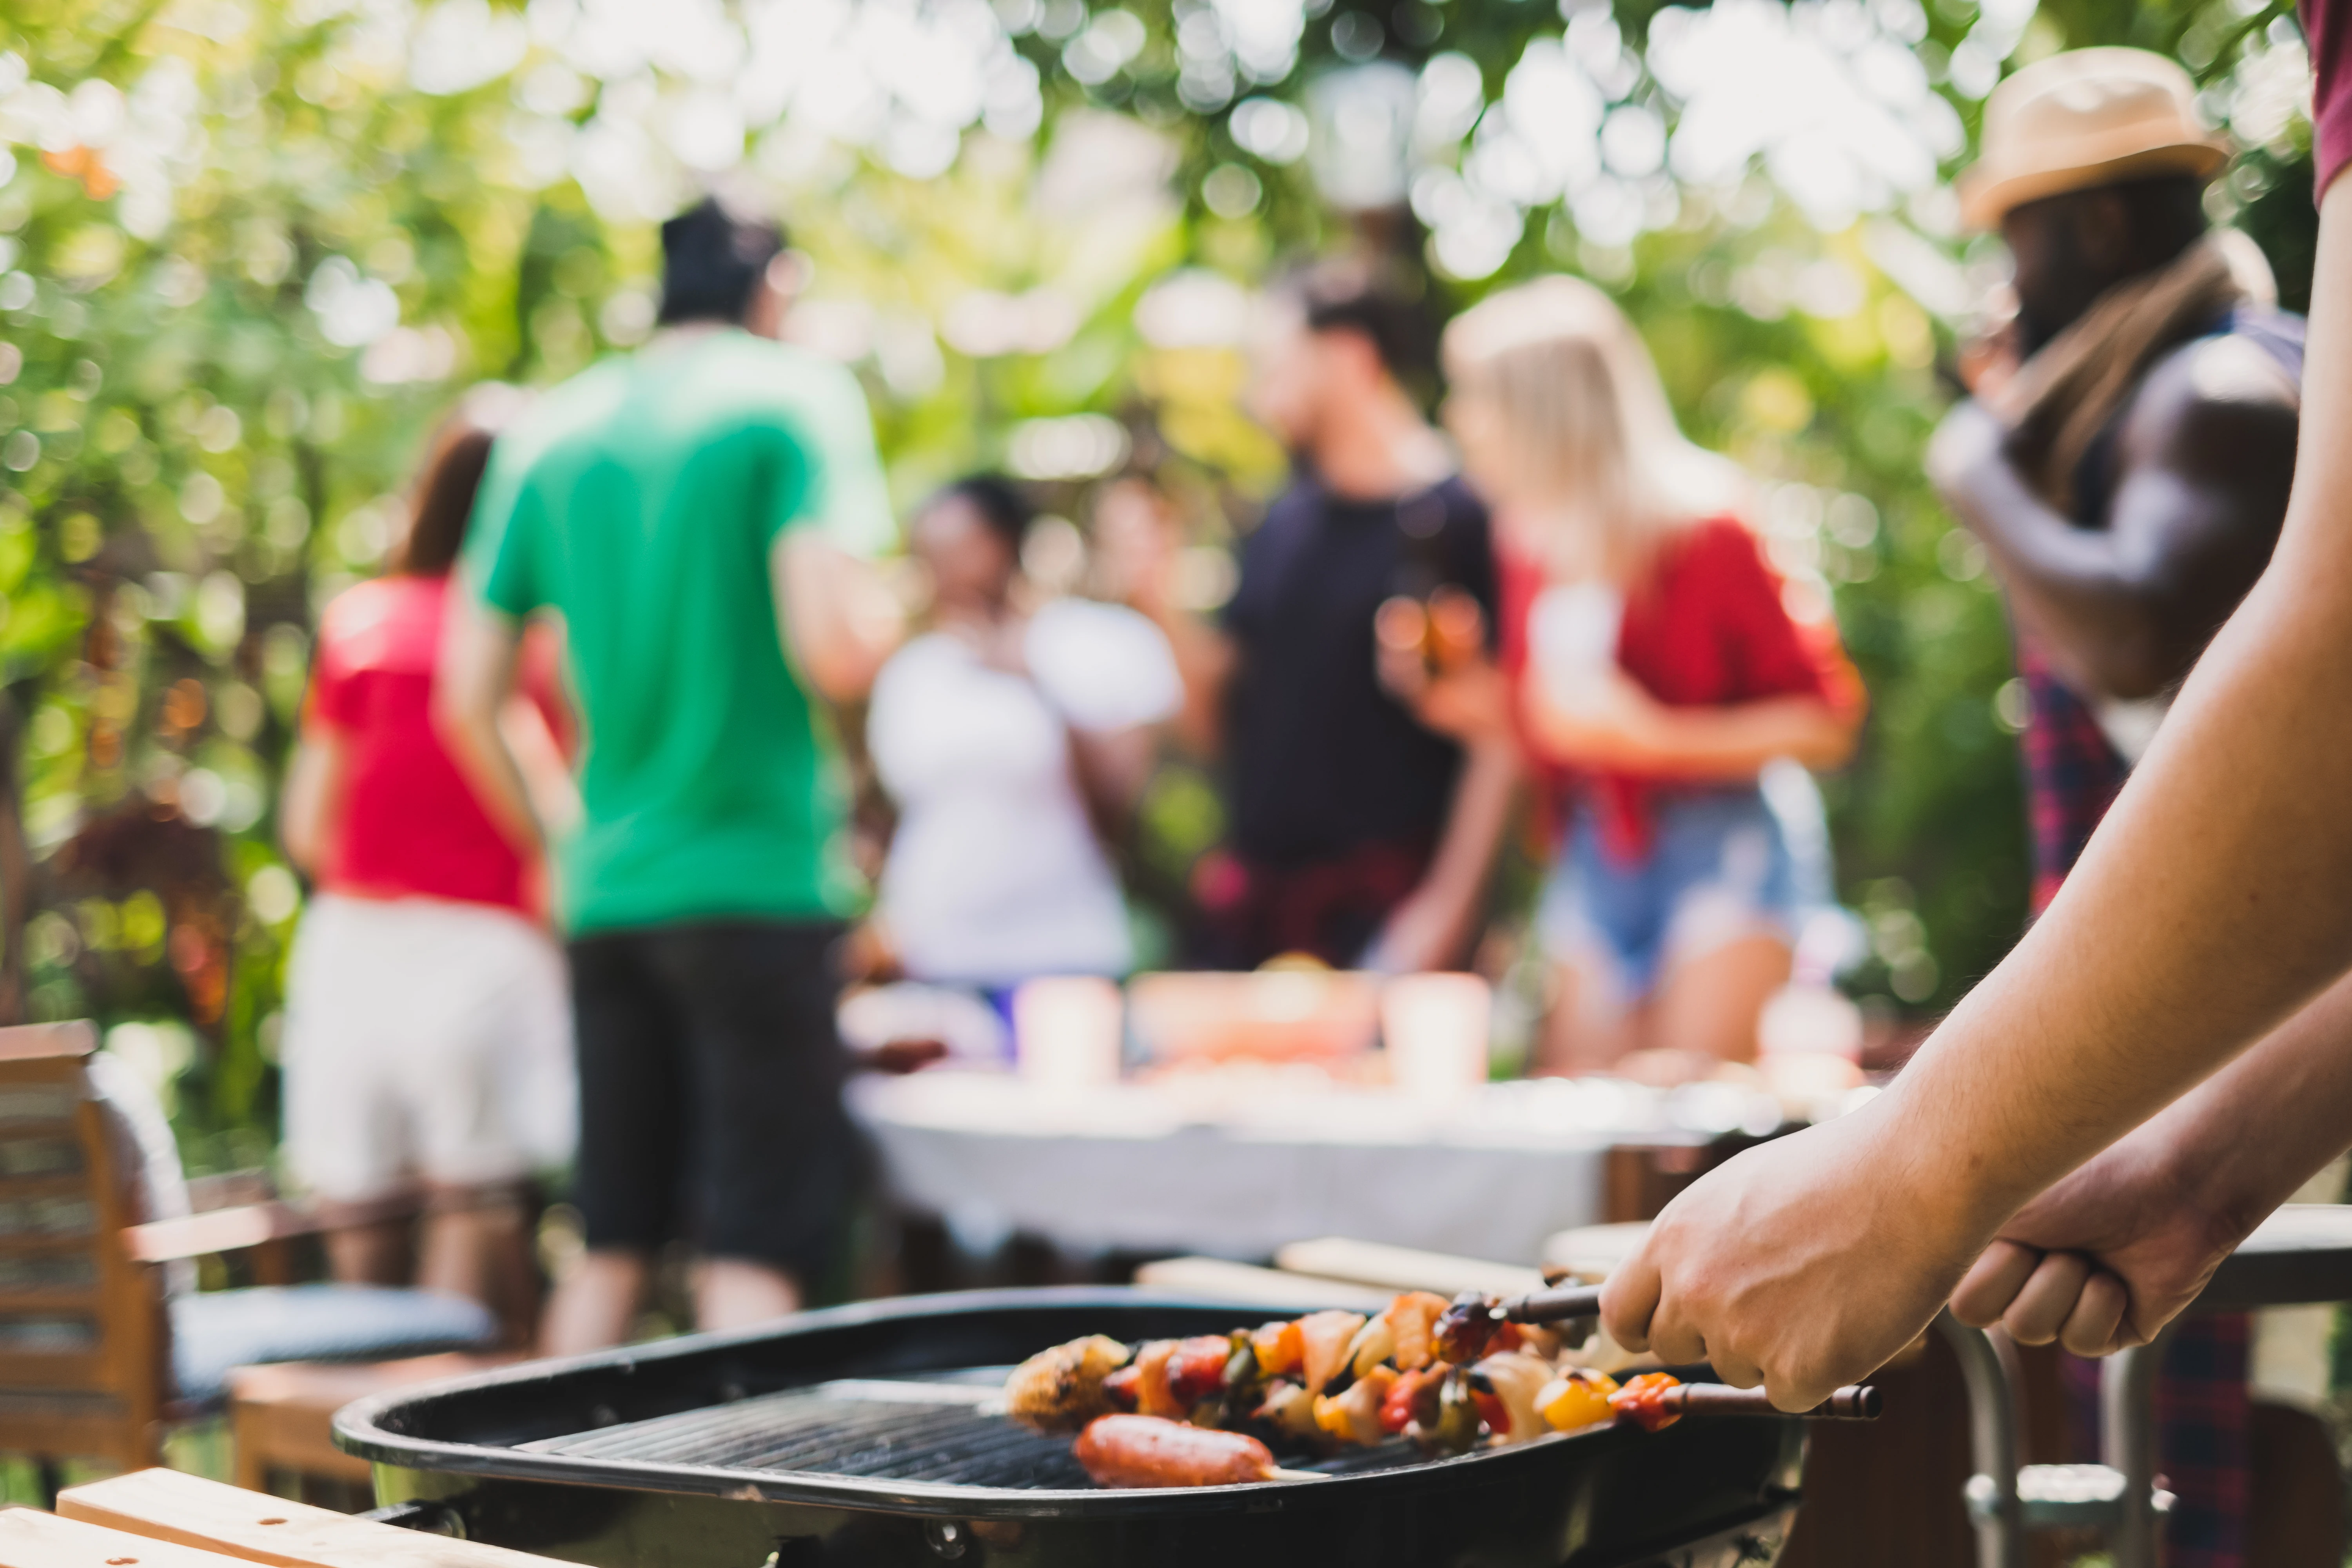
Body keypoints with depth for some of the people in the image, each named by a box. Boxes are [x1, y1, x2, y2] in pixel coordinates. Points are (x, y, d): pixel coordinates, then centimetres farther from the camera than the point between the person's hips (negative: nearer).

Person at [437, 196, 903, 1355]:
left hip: (605, 889, 5)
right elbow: (832, 649, -16)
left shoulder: (550, 431, 12)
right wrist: (887, 618, 6)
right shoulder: (794, 398, -4)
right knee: (753, 1251, -3)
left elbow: (468, 699, 11)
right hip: (756, 879, -5)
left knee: (611, 1243, 13)